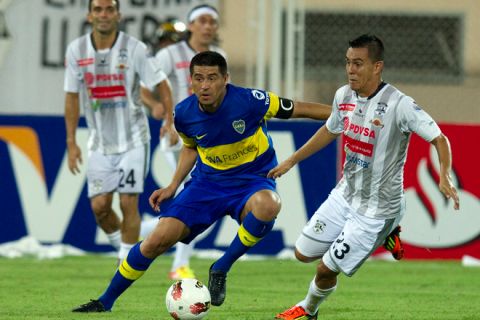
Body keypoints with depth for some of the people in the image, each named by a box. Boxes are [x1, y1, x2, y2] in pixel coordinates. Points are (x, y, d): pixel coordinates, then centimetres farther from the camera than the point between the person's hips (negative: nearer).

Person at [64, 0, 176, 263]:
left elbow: (160, 84, -2)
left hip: (133, 139, -3)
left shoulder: (134, 48, -10)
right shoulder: (76, 50, -2)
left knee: (128, 203, -7)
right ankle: (122, 247, 23)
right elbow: (72, 96, 5)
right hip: (100, 141, 3)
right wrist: (71, 142, 3)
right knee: (99, 206, -3)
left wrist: (169, 121, -16)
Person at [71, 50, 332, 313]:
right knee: (158, 239, -9)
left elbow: (297, 110, -11)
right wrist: (173, 186, 6)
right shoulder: (184, 114, -9)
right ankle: (105, 301, 11)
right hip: (207, 181, 3)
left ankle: (221, 270, -17)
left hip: (252, 180, -3)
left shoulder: (249, 101, -23)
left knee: (267, 206, -40)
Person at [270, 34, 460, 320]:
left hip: (376, 209, -7)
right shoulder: (344, 96, -3)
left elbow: (439, 138, -23)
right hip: (344, 196, 7)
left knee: (327, 269, 0)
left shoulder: (399, 104, -25)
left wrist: (445, 176, -41)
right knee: (303, 253, 13)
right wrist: (292, 161, 23)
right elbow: (330, 131, 17)